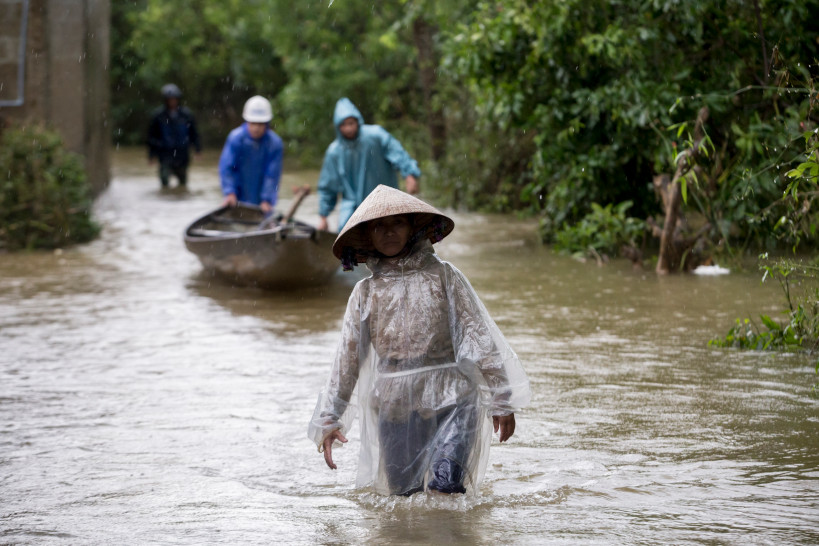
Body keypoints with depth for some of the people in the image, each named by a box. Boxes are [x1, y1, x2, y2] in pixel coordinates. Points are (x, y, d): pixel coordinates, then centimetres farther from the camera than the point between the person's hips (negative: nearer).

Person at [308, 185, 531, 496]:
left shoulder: (443, 276, 2)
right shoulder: (366, 292, 8)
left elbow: (479, 336, 1)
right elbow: (347, 358, 11)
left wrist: (501, 400, -2)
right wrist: (329, 420, 8)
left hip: (450, 399, -3)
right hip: (394, 406, 3)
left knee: (446, 485, -20)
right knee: (401, 494, 8)